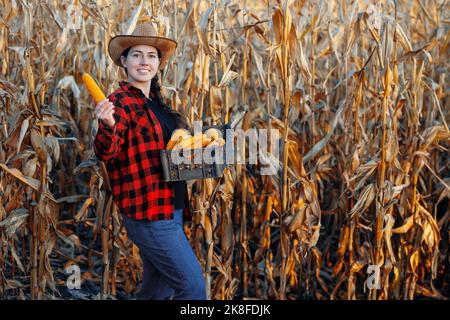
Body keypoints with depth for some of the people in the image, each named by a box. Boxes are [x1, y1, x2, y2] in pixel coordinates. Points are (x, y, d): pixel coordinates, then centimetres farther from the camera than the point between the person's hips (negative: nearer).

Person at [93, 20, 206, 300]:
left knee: (157, 289, 16)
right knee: (193, 287, -9)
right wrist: (108, 126, -44)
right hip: (148, 213, -9)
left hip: (170, 210, 9)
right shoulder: (121, 102, -11)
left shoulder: (156, 102, 15)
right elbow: (106, 152, -25)